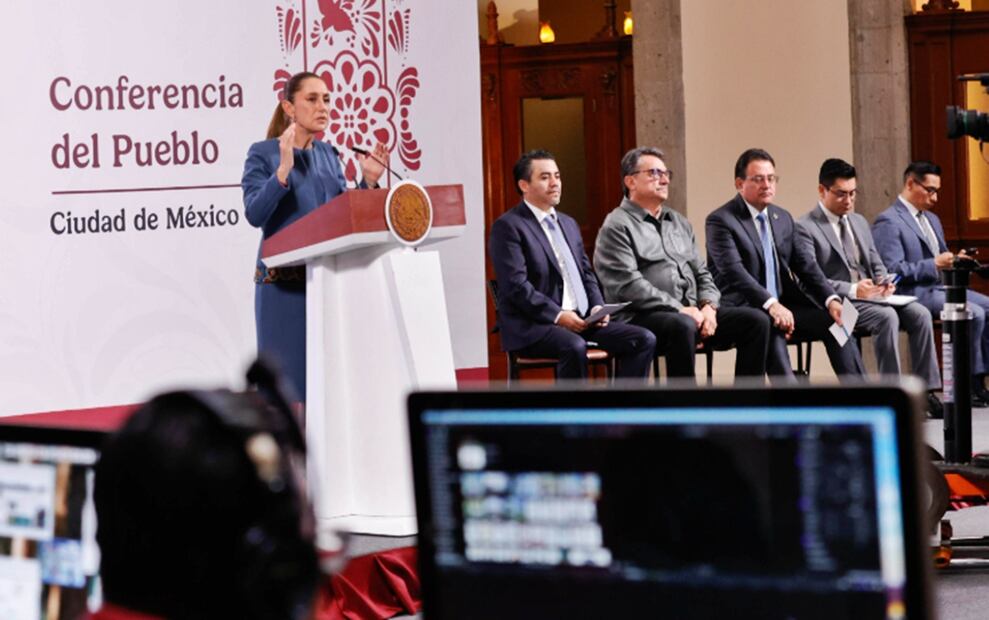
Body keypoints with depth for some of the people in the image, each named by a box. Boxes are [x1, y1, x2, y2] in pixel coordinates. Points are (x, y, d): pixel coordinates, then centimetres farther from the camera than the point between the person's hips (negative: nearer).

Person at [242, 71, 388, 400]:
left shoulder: (328, 155, 13)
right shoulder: (263, 153, -4)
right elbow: (255, 214, -16)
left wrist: (368, 181, 2)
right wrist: (283, 170, -26)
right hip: (284, 283, -6)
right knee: (288, 383, -5)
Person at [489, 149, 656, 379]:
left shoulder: (569, 224, 22)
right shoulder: (507, 226, -4)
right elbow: (516, 285, -14)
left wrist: (597, 307, 2)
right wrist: (557, 315, -20)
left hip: (581, 320, 8)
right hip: (531, 325, -8)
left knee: (644, 340, -12)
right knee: (574, 346, -38)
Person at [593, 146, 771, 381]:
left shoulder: (679, 223, 24)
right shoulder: (617, 227, -1)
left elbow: (701, 273, 20)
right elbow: (629, 285, -13)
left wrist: (708, 307, -2)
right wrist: (680, 310, -17)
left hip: (692, 312, 7)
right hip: (643, 318, -7)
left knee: (756, 320, -11)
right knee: (682, 325, -39)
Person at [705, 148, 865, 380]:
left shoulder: (783, 218, 15)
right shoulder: (721, 220, -8)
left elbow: (805, 265, 10)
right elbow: (733, 271, -21)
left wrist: (831, 300, -9)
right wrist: (770, 304, -34)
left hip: (783, 305, 7)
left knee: (834, 321, -14)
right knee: (770, 327, -36)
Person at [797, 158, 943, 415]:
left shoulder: (859, 222, 19)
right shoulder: (805, 228, -6)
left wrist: (885, 282, -4)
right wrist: (852, 290, -25)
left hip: (871, 295, 7)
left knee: (919, 313, -17)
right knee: (887, 316, -32)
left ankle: (925, 389, -17)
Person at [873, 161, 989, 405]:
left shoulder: (931, 219, 21)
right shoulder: (888, 222, -9)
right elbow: (893, 270, -17)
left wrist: (954, 260, 2)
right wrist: (935, 264, -21)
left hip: (941, 286, 9)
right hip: (915, 293, -9)